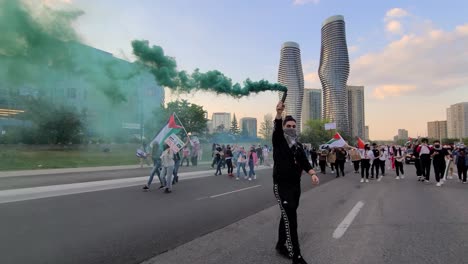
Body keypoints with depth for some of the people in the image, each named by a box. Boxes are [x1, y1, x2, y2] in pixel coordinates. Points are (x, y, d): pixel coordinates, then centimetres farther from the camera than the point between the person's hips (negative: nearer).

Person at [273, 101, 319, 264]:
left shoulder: (298, 145, 12)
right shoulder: (278, 141, -5)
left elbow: (304, 162, 3)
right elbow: (277, 129, -25)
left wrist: (313, 174, -17)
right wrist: (279, 113, -43)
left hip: (296, 186, 6)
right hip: (281, 186, -6)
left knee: (287, 217, 16)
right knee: (290, 219, -10)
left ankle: (281, 246, 33)